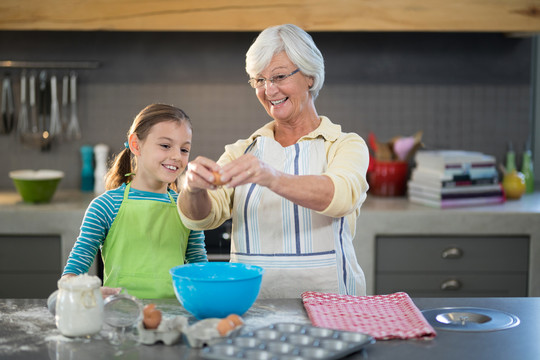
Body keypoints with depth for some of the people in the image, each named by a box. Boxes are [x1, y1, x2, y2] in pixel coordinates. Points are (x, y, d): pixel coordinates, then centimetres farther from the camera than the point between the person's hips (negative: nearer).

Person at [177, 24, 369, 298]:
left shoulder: (347, 146, 5)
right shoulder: (242, 152, 15)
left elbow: (341, 195, -16)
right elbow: (200, 217, 2)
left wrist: (272, 178, -32)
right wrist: (194, 188, -20)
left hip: (327, 306, -3)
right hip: (251, 304, 4)